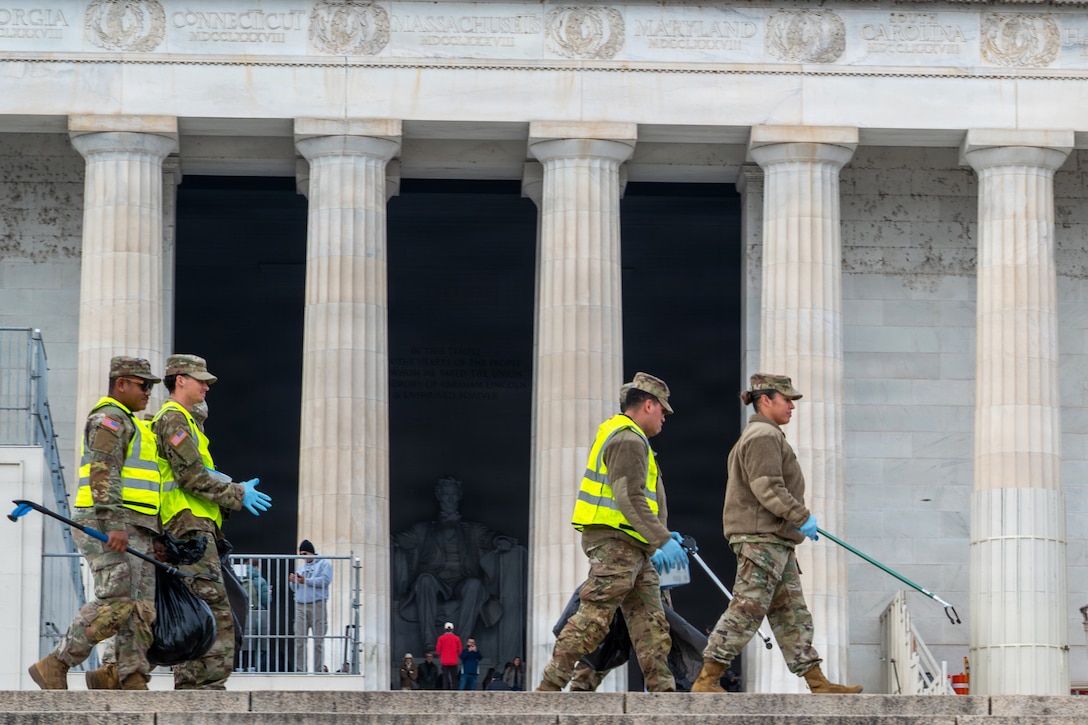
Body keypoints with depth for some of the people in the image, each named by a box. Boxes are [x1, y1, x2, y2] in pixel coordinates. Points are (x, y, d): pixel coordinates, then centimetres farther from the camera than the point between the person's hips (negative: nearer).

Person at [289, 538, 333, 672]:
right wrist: (293, 582, 3)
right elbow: (295, 590, 25)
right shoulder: (301, 568, 24)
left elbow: (326, 580, -11)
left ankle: (318, 670, -3)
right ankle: (299, 670, -3)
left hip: (317, 605, -5)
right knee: (299, 640, -4)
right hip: (300, 606, 5)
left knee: (318, 641, -4)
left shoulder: (324, 564, 6)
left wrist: (306, 581, -9)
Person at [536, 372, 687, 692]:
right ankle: (549, 687, -15)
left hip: (635, 549, 11)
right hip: (616, 543, -11)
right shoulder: (628, 440, -10)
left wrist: (660, 537, 25)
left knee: (650, 623, 6)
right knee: (593, 618, -14)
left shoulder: (624, 437, 24)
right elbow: (629, 498, -21)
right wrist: (662, 540, -24)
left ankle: (663, 691, 3)